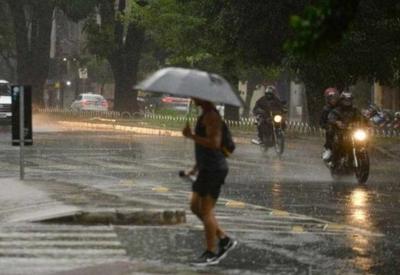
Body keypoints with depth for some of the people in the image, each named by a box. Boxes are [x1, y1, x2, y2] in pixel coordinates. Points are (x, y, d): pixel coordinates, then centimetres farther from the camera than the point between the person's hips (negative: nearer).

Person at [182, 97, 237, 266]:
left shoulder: (211, 116, -16)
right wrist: (196, 167, 24)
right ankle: (224, 240, 18)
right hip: (207, 169, 10)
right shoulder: (205, 115, 17)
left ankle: (211, 254, 2)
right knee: (195, 207, 14)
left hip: (213, 170, -10)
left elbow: (214, 143, -28)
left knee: (206, 210, -5)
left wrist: (191, 136, -23)